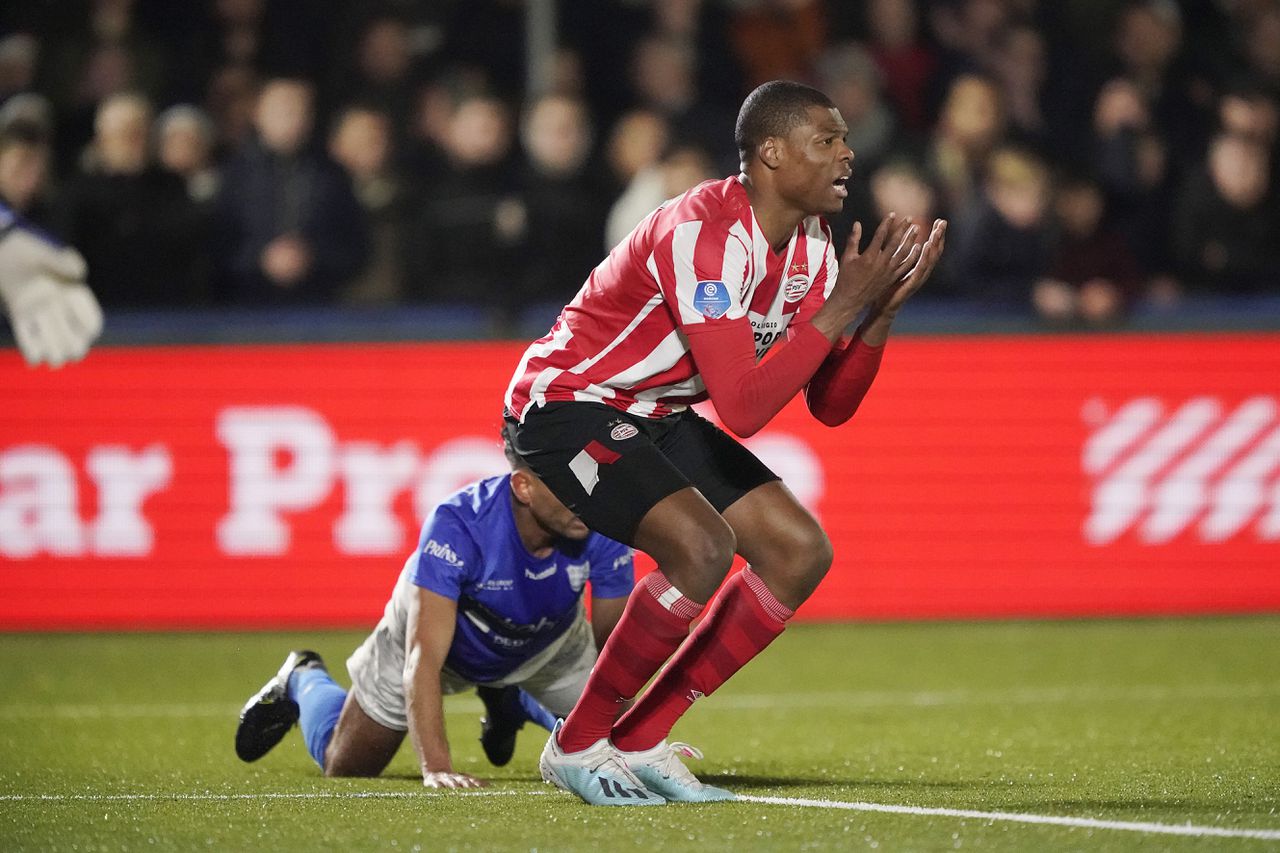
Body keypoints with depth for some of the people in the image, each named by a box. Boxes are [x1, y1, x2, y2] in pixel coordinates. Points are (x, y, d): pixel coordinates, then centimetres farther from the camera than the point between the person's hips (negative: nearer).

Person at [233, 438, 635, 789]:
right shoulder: (458, 525, -44)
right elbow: (423, 659, -45)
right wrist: (436, 766, -56)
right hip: (432, 628, -3)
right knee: (345, 766, 9)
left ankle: (509, 700, 34)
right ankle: (303, 683, 42)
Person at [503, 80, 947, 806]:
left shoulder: (809, 248, 0)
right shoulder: (701, 234, -28)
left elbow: (830, 406, 3)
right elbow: (744, 408, -34)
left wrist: (880, 312, -12)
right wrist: (839, 308, -32)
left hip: (656, 417, 9)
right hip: (566, 402, -9)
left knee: (801, 551, -3)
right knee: (702, 546, -30)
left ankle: (639, 742, 4)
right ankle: (575, 747, -12)